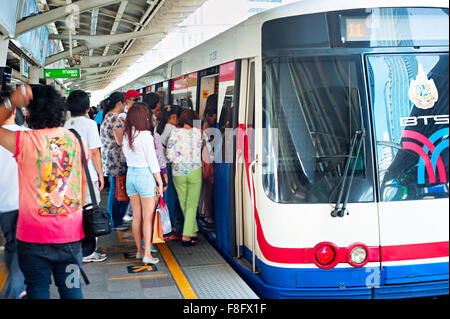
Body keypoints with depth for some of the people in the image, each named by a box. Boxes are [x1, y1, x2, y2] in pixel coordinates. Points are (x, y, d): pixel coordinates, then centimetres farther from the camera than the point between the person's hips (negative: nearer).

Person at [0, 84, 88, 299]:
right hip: (71, 233, 3)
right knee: (71, 287, 15)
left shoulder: (25, 141, -13)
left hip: (35, 235, -3)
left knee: (37, 289, 11)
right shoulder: (76, 140, -1)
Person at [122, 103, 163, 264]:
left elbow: (127, 156, 11)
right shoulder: (145, 136, -15)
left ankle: (139, 249, 22)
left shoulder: (126, 135, 4)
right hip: (145, 174, -6)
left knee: (136, 216, 13)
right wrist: (160, 182, -5)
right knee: (148, 217, 0)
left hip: (130, 174, 7)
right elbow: (153, 162, -12)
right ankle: (147, 254, 2)